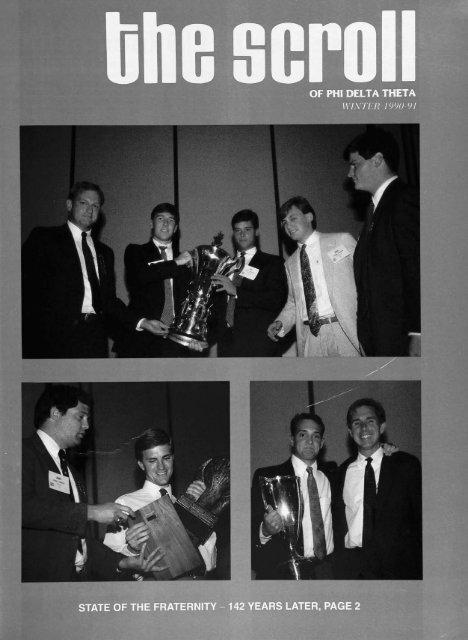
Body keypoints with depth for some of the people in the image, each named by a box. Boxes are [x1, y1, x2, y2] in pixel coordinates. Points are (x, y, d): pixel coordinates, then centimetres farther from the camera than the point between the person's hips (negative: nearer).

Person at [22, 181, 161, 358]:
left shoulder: (104, 252, 22)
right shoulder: (44, 238, 7)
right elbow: (28, 287, -2)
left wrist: (139, 322, 7)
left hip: (94, 338, 4)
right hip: (55, 337, -4)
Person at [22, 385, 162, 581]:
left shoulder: (72, 473, 21)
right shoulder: (25, 453, -3)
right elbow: (24, 508, -20)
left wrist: (123, 562, 7)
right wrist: (91, 512, -15)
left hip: (78, 574, 7)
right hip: (37, 576, -7)